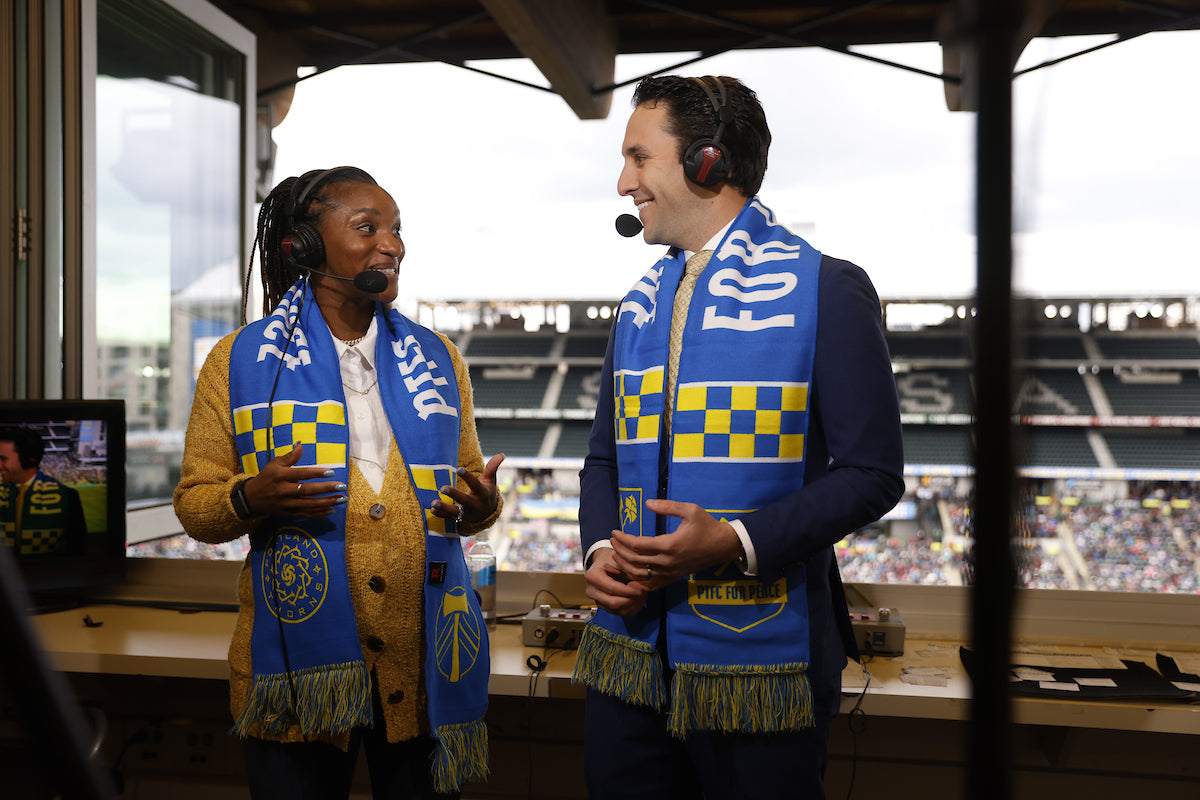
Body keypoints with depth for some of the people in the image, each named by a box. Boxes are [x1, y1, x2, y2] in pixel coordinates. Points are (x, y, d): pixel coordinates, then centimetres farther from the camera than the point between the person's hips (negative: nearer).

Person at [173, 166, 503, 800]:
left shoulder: (436, 358, 11)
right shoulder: (241, 361, 2)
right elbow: (194, 503, 4)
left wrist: (481, 508, -7)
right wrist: (251, 498, -17)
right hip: (298, 667, -2)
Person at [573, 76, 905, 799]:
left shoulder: (827, 290, -7)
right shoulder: (640, 304, 12)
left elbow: (871, 473, -10)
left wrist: (737, 542, -21)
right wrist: (600, 549, -3)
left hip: (759, 658, -5)